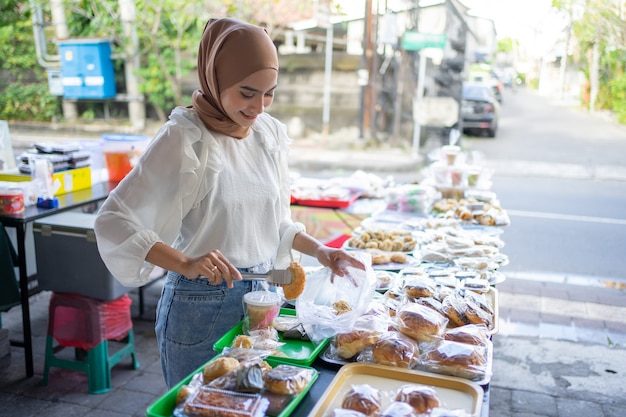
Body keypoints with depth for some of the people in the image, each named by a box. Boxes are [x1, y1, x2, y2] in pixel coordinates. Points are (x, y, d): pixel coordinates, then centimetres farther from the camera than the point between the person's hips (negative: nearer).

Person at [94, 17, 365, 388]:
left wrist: (318, 249, -2)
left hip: (261, 296, 6)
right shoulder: (184, 139, -17)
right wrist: (185, 264, -31)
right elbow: (114, 221, -20)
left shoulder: (271, 133, 1)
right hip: (201, 305, -5)